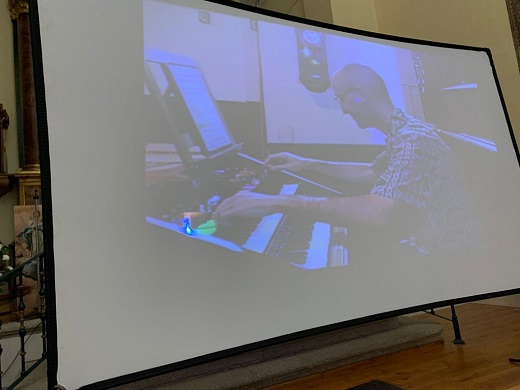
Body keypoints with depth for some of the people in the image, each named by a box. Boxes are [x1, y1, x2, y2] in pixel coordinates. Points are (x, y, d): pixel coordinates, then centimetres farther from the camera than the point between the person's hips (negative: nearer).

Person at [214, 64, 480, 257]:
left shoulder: (413, 138, -27)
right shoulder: (401, 132, 6)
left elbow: (377, 213, -40)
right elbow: (370, 173, 20)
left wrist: (279, 202, -41)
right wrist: (308, 164, 14)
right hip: (419, 242, 9)